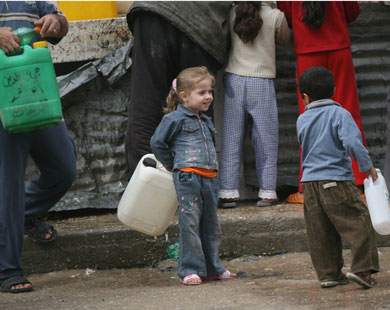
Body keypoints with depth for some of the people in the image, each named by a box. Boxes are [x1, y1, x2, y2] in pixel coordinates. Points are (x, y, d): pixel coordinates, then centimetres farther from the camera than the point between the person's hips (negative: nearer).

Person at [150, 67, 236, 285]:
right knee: (190, 223, -8)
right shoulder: (175, 119, -4)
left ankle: (212, 268, 19)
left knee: (211, 224, 11)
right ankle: (190, 270, -4)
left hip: (210, 177, 7)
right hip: (188, 177, -7)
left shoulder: (206, 121, 19)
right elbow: (157, 143, -1)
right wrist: (174, 166, 5)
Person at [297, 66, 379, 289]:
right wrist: (368, 166, -8)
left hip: (310, 182, 5)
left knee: (320, 232, 9)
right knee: (359, 223, -1)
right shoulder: (339, 114, -7)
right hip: (337, 181, -5)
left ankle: (328, 273, 12)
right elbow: (352, 143, -18)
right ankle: (362, 268, -8)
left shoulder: (302, 120, 9)